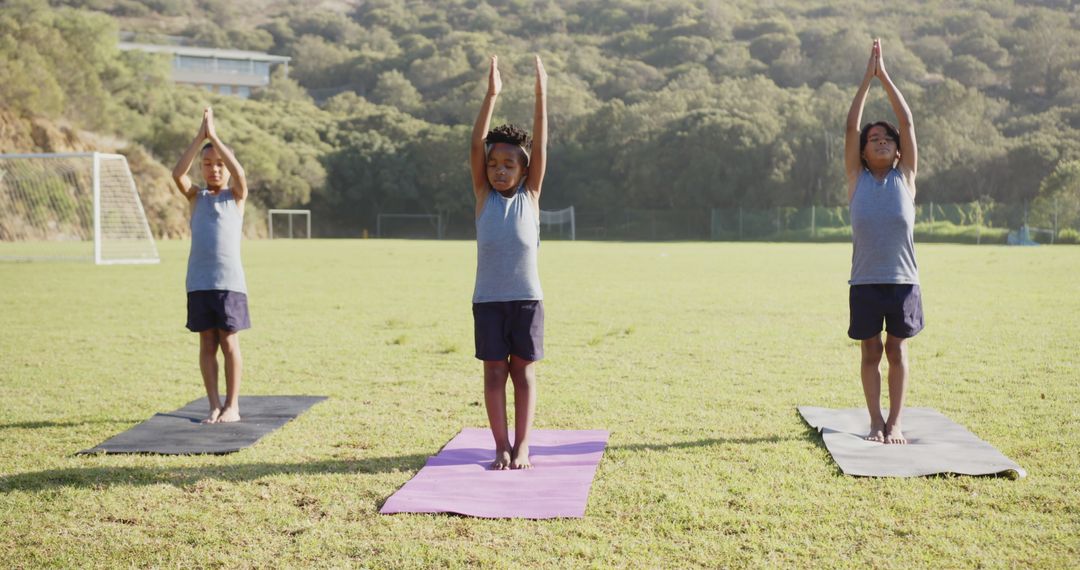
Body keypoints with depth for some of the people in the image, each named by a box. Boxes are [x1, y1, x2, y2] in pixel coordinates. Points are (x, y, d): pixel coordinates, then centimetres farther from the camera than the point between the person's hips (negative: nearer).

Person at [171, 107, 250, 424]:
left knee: (229, 342, 0)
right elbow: (178, 174, -8)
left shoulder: (236, 196, 6)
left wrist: (214, 136, -13)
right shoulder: (196, 197, 10)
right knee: (207, 344, 4)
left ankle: (232, 406, 7)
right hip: (199, 282, 2)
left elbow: (239, 173, -14)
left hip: (230, 281, -2)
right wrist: (199, 138, -13)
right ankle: (214, 406, 10)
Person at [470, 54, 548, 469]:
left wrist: (541, 96, -14)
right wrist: (491, 96, -17)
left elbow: (540, 147, -7)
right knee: (494, 372, 3)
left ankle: (522, 446, 12)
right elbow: (476, 146, -8)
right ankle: (502, 447, 10)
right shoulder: (484, 196, 2)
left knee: (524, 372, 5)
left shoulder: (530, 196, 2)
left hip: (527, 298, 0)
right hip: (488, 299, 0)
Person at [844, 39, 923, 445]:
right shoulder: (857, 179, 4)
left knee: (897, 352, 6)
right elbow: (851, 126, -2)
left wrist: (885, 76, -3)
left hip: (903, 280, 0)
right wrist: (867, 77, -3)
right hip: (865, 282, 0)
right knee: (871, 353, 6)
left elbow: (907, 122, -2)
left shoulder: (905, 177, 4)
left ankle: (895, 423, 13)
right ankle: (876, 422, 15)